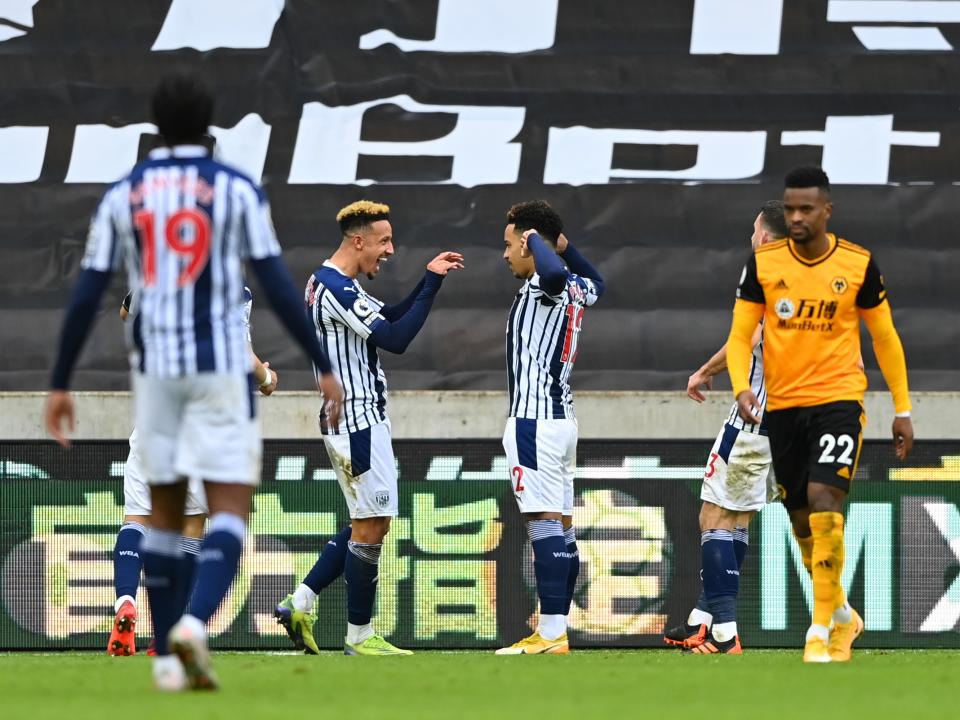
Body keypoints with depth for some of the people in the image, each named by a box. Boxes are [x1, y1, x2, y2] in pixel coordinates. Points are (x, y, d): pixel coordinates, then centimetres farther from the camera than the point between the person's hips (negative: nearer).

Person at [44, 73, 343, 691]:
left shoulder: (124, 195, 5)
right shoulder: (237, 190, -3)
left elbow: (86, 296, 3)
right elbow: (277, 286, -7)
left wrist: (60, 385, 9)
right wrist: (324, 368, -2)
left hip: (154, 365, 3)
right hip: (221, 364, -3)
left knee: (166, 509, 15)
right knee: (231, 507, -2)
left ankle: (169, 657, 13)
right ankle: (195, 623, -27)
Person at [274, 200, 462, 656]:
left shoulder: (324, 283, 15)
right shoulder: (339, 290, -18)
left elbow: (389, 320, 21)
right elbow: (395, 339, -22)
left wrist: (428, 281, 10)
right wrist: (432, 285, -16)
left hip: (346, 421, 11)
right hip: (358, 420, -11)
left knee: (368, 524, 16)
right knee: (371, 526, -4)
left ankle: (300, 603, 11)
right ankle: (358, 636, 1)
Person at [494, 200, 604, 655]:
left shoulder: (544, 286, -12)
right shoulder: (574, 291, 15)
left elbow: (556, 273, -38)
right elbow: (596, 284, 40)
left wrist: (537, 240, -18)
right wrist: (563, 244, 26)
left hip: (534, 421, -10)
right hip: (561, 418, 10)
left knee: (544, 522, -13)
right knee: (560, 527, 8)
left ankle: (551, 634, -17)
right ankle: (555, 632, 10)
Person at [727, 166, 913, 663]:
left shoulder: (858, 265, -3)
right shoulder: (763, 263, 0)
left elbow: (885, 338, 7)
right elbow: (740, 334, 1)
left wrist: (902, 409, 6)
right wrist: (741, 386, -17)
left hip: (838, 399, -3)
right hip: (783, 407, 3)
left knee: (823, 501, -21)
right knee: (802, 520, 9)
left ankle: (822, 627, -16)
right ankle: (843, 615, 31)